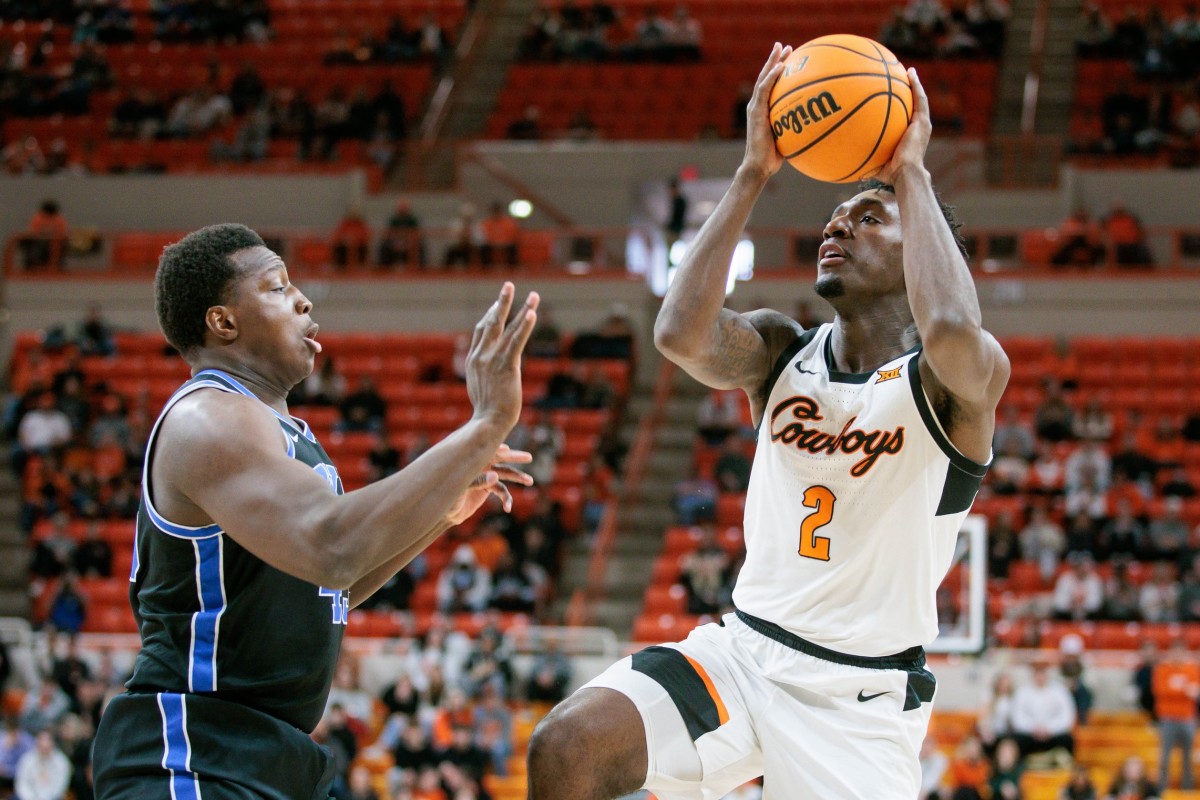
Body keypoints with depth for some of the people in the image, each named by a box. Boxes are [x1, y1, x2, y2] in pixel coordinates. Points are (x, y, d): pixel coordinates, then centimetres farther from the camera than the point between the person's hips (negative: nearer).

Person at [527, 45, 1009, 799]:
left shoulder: (961, 380, -9)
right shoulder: (781, 351, 5)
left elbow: (951, 331, -35)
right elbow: (681, 335, -18)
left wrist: (912, 170, -22)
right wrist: (754, 174, -16)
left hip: (860, 696, -3)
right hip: (742, 651, 4)